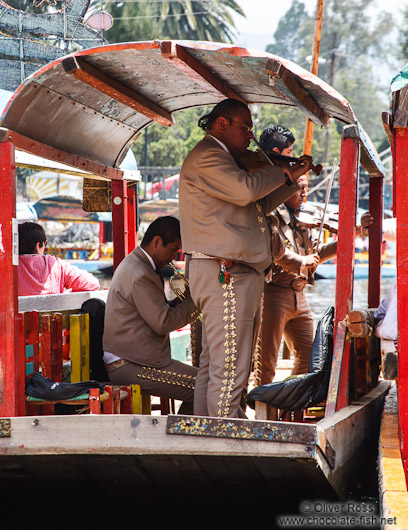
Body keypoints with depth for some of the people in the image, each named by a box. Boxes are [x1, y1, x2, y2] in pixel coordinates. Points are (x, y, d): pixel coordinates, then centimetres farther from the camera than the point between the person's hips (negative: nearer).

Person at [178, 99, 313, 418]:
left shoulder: (220, 159, 26)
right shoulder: (206, 157, -8)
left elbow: (261, 204, 30)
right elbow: (247, 190, -23)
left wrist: (293, 177, 21)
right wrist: (280, 172, -6)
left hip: (234, 273, 11)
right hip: (226, 272, -11)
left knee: (211, 365, 11)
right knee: (230, 370, -12)